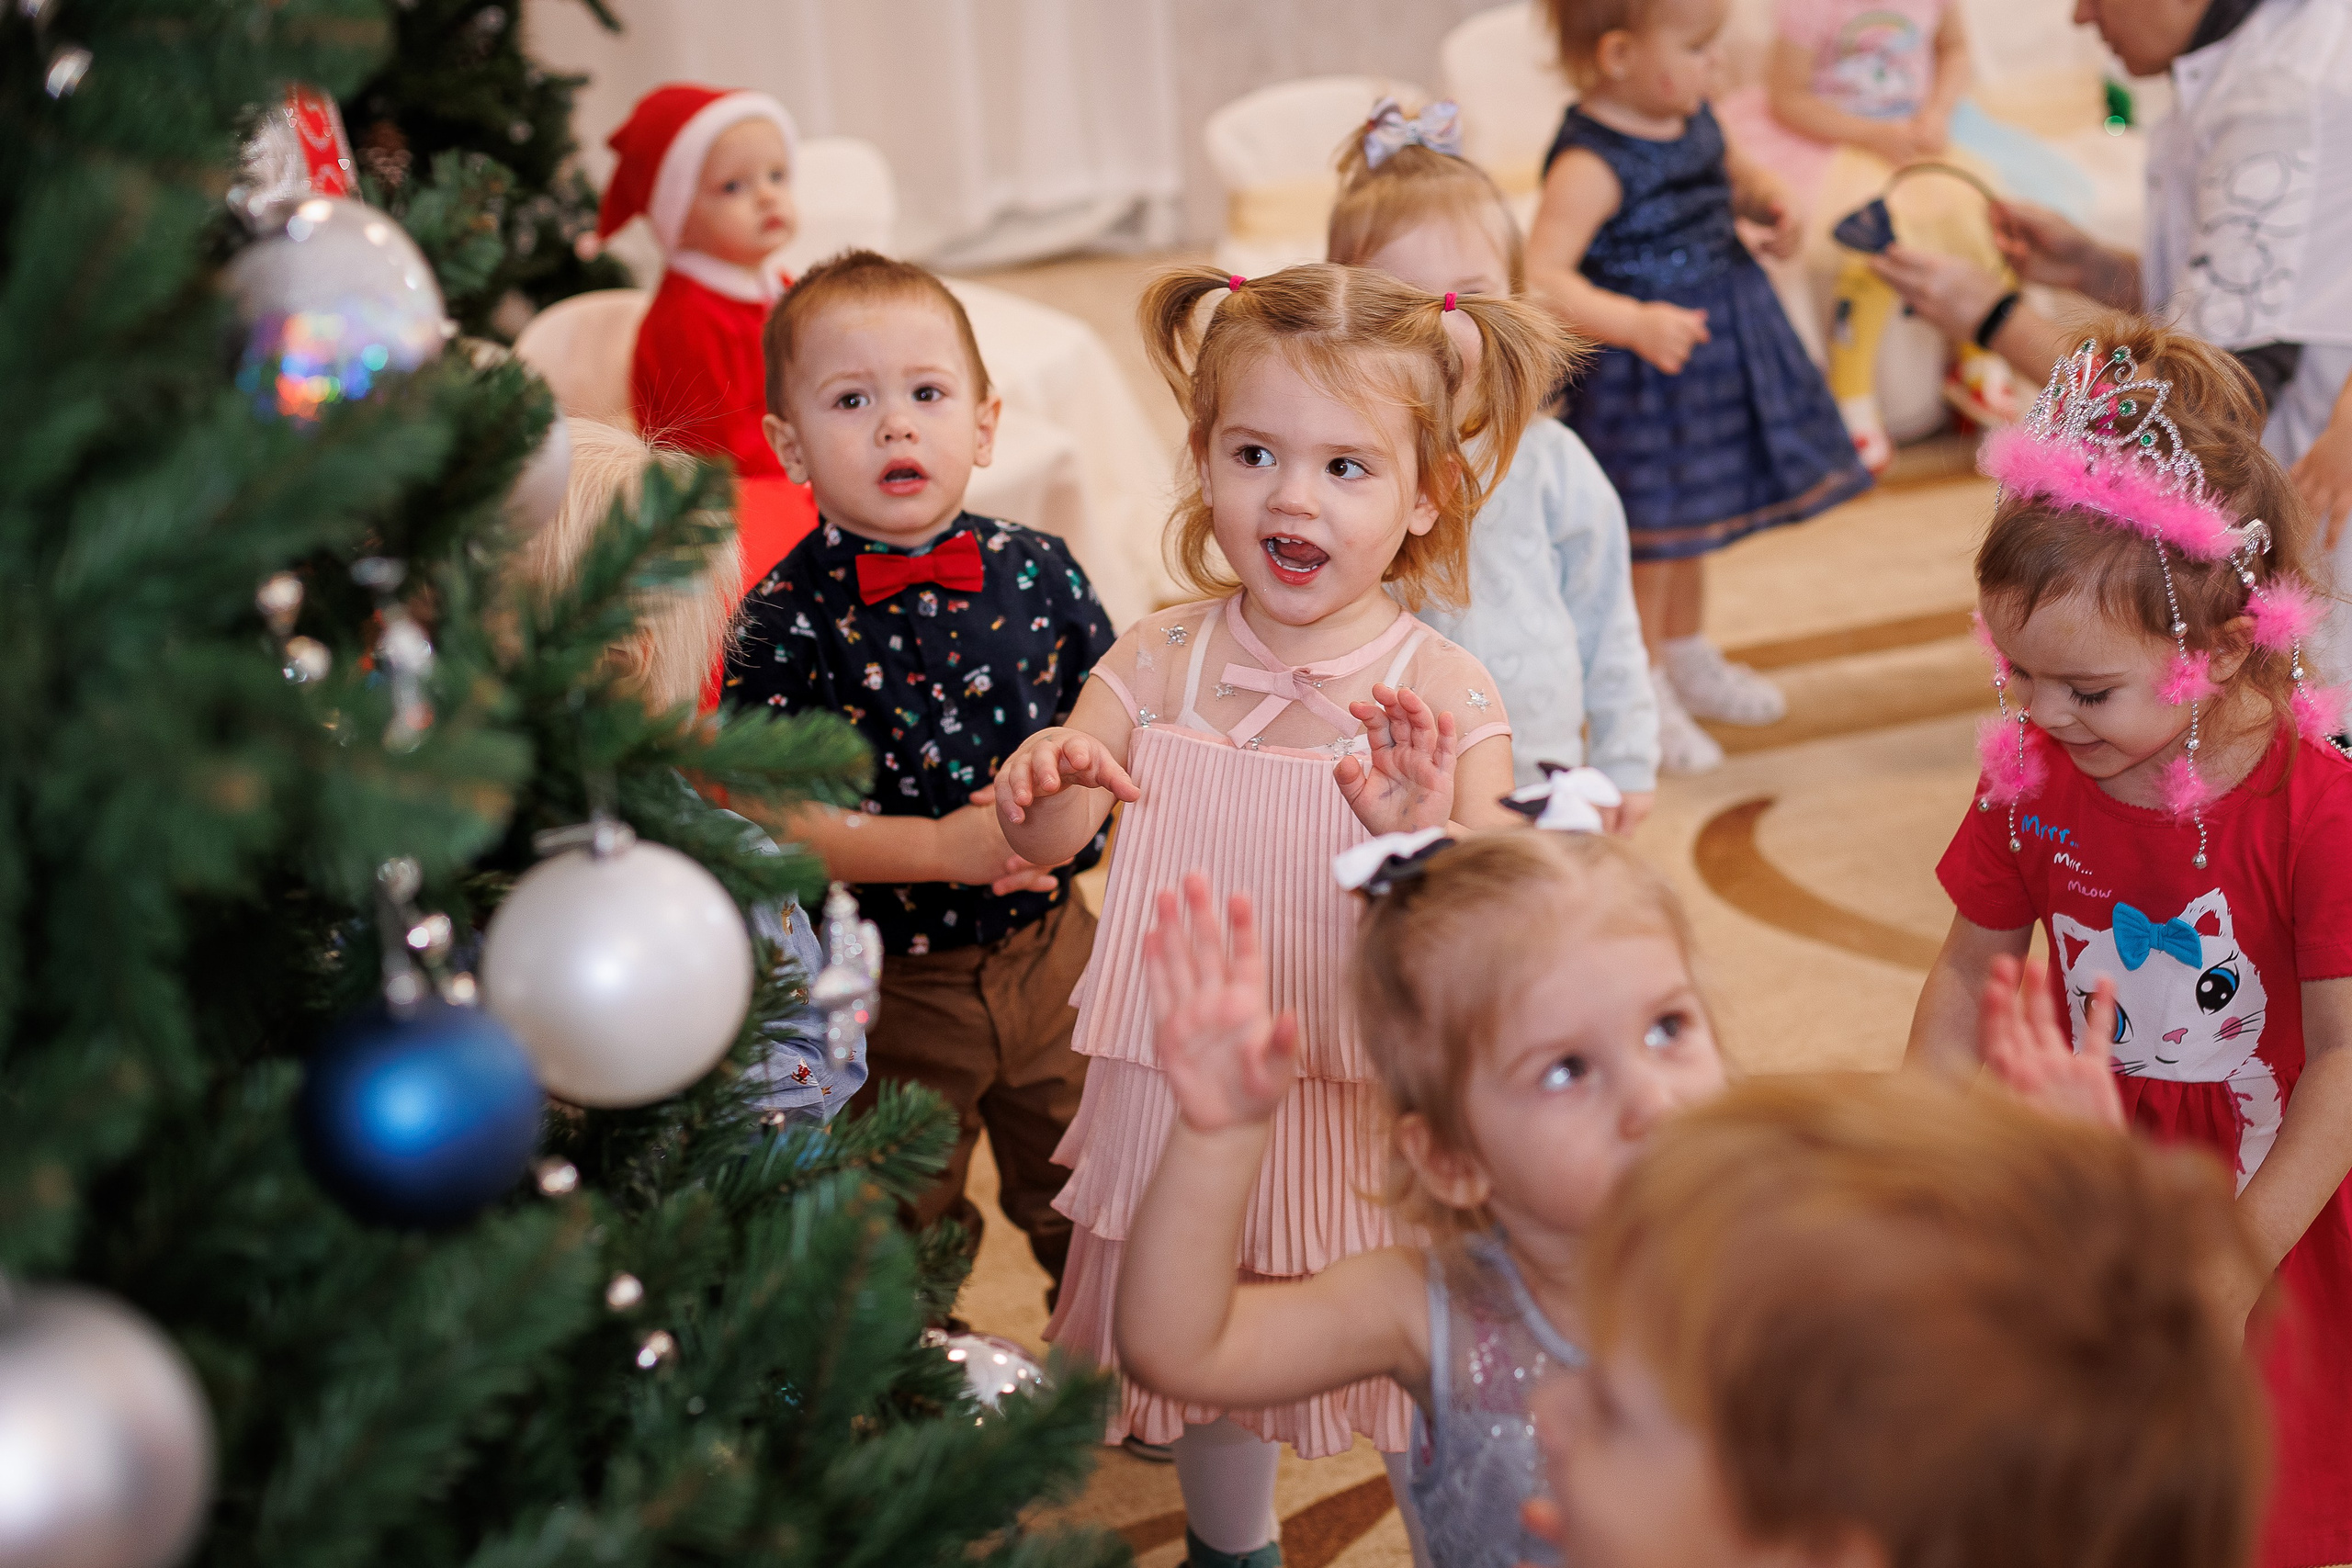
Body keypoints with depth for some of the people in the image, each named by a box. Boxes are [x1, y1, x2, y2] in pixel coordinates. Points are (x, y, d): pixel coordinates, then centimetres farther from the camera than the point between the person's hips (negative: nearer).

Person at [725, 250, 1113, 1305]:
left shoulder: (1038, 572, -5)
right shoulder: (791, 614, -16)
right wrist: (943, 848, -24)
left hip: (1050, 949, 3)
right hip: (889, 980, -3)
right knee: (903, 1229, 17)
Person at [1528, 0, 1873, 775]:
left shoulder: (1694, 121, 1)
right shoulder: (1591, 163, -26)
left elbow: (1733, 174, 22)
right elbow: (1539, 276, -34)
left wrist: (1769, 203, -1)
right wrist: (1635, 323, -43)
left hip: (1714, 356, 9)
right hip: (1638, 385, -9)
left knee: (1689, 520, 25)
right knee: (1649, 533, 2)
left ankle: (1688, 661, 45)